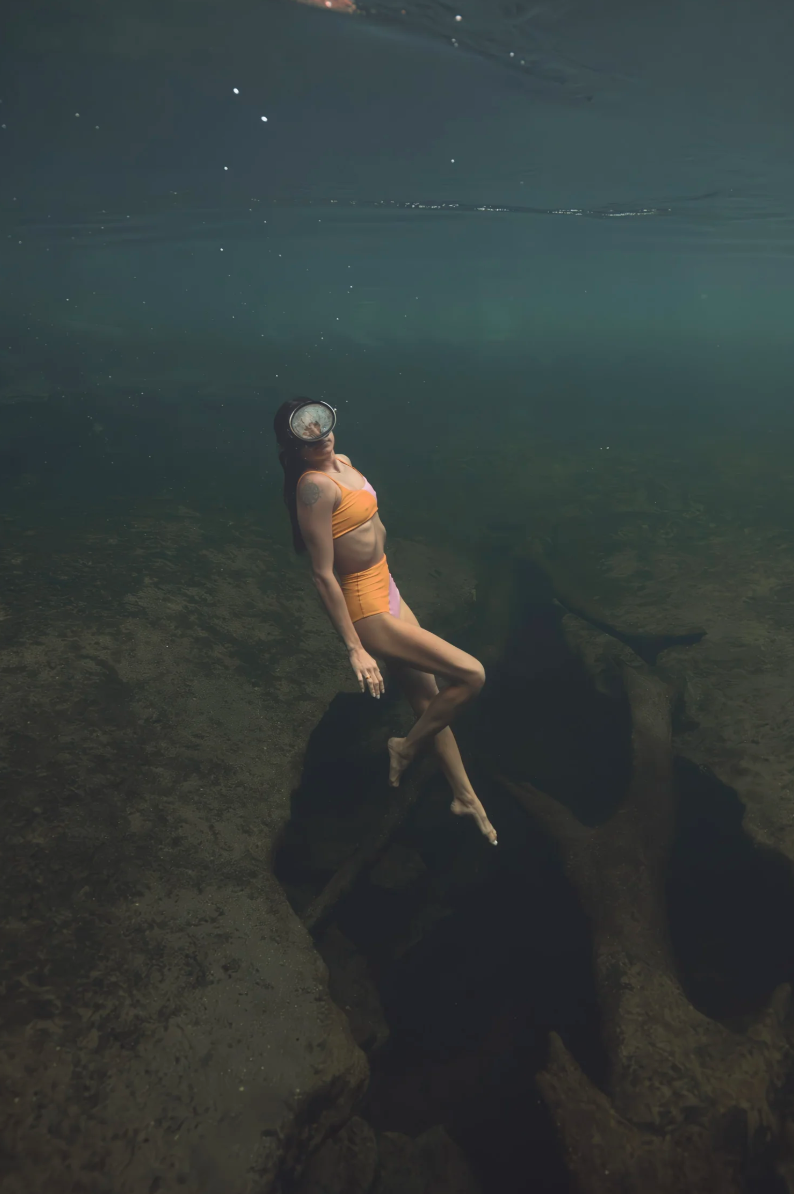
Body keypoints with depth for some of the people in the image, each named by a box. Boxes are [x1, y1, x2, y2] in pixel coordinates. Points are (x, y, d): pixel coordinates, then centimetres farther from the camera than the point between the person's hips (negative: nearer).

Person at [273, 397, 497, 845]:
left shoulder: (342, 462, 5)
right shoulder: (315, 485, -24)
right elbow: (323, 573, -23)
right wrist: (355, 648, -22)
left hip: (387, 594, 9)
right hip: (366, 610, -9)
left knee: (430, 700, 17)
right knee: (471, 674, -10)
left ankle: (465, 796, 34)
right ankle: (406, 749, 13)